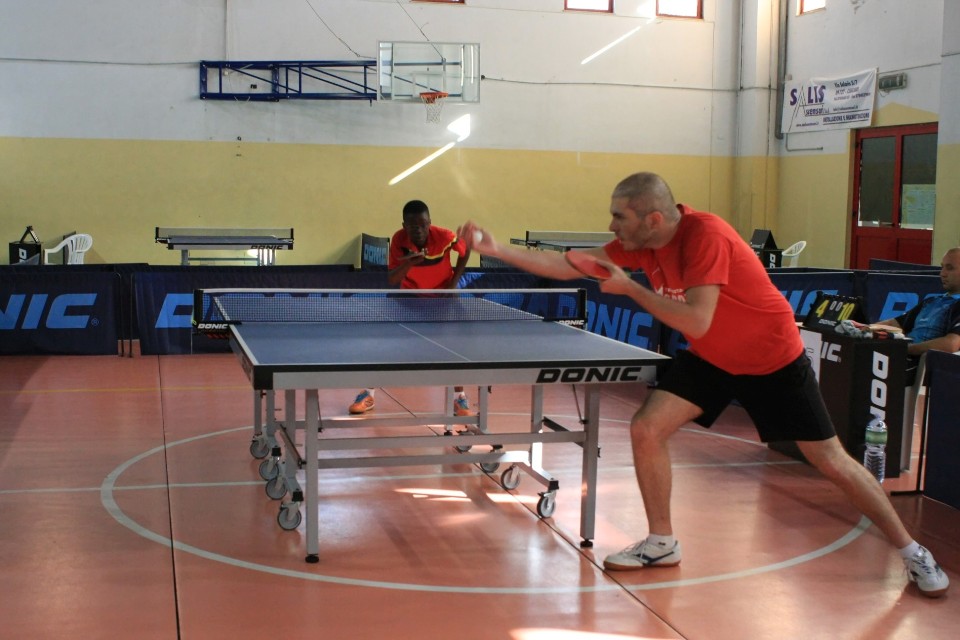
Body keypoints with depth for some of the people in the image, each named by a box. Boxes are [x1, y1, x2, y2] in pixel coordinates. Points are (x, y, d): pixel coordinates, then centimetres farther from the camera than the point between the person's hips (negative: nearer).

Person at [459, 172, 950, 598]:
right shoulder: (641, 242, -10)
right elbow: (568, 266, -5)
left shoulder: (705, 235, -32)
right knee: (646, 429, -8)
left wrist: (629, 286, -33)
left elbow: (696, 321, -38)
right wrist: (496, 250, -12)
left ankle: (911, 551, 19)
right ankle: (662, 543, 10)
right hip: (709, 358, 6)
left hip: (773, 358, -6)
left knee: (831, 461, 0)